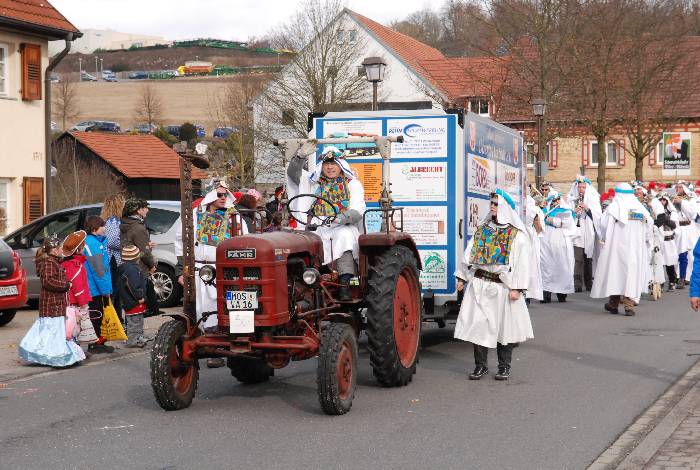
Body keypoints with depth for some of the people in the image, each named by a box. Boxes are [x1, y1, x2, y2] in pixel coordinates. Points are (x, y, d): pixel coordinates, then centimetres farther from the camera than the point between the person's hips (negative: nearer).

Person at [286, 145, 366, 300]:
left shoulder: (352, 184, 13)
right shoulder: (314, 182, 22)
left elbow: (358, 211, -1)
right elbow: (293, 173, 7)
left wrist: (341, 218, -22)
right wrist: (301, 156, -11)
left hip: (343, 227, -2)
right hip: (317, 226, 2)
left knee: (344, 237, -36)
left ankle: (345, 284, -41)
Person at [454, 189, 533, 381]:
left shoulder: (517, 234, -3)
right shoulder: (482, 230, 12)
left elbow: (522, 262, -8)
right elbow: (469, 255, 14)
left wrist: (517, 288, -14)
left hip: (503, 286, -4)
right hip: (480, 284, 4)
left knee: (504, 325, 5)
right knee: (479, 324, 1)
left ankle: (504, 367, 17)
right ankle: (481, 365, 12)